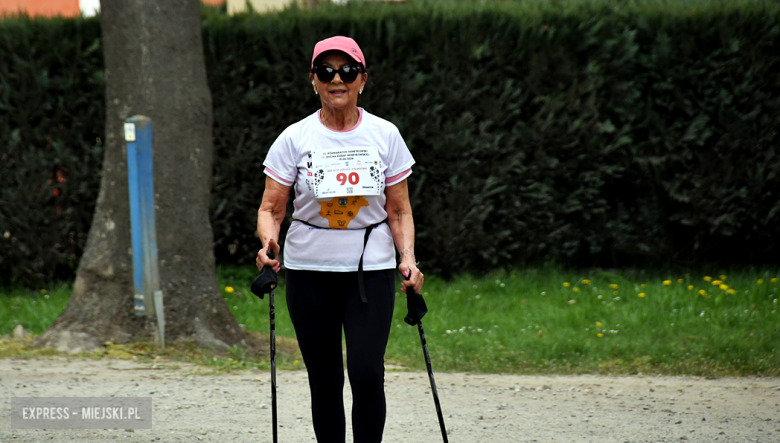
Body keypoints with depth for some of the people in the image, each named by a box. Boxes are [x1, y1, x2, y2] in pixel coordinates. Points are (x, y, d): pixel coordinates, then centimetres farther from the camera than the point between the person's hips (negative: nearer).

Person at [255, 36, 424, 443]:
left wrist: (408, 257, -8)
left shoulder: (384, 136, 3)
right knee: (324, 380, 5)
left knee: (367, 371, -15)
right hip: (309, 271, 1)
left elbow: (399, 211, 8)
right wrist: (269, 241, -22)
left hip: (371, 270, -1)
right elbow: (270, 208, 0)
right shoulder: (295, 139, 0)